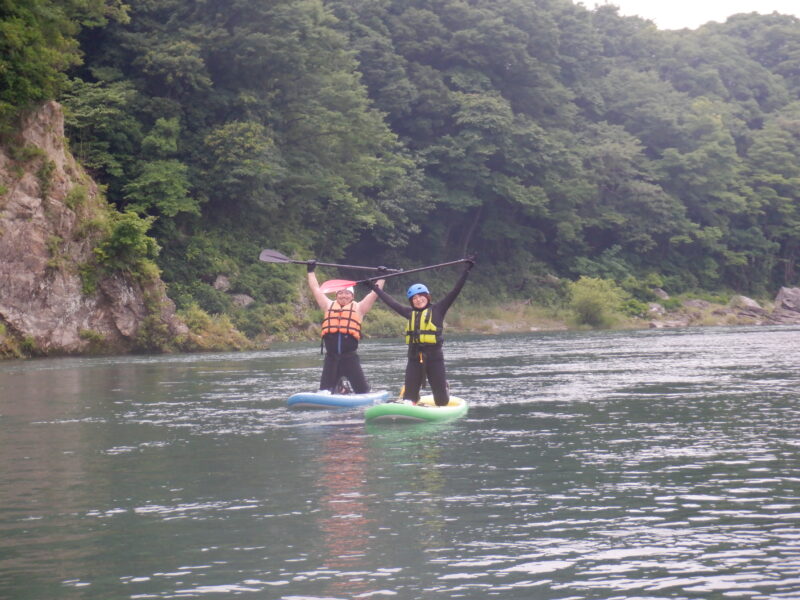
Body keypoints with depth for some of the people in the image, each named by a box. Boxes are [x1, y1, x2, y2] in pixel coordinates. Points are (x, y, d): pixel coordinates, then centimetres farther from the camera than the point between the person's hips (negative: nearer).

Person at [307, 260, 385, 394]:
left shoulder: (358, 308, 9)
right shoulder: (329, 306, 15)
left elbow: (375, 292, 8)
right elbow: (316, 289, 20)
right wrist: (311, 271, 23)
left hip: (350, 357, -2)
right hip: (331, 357, 2)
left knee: (362, 389, 2)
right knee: (325, 390, 3)